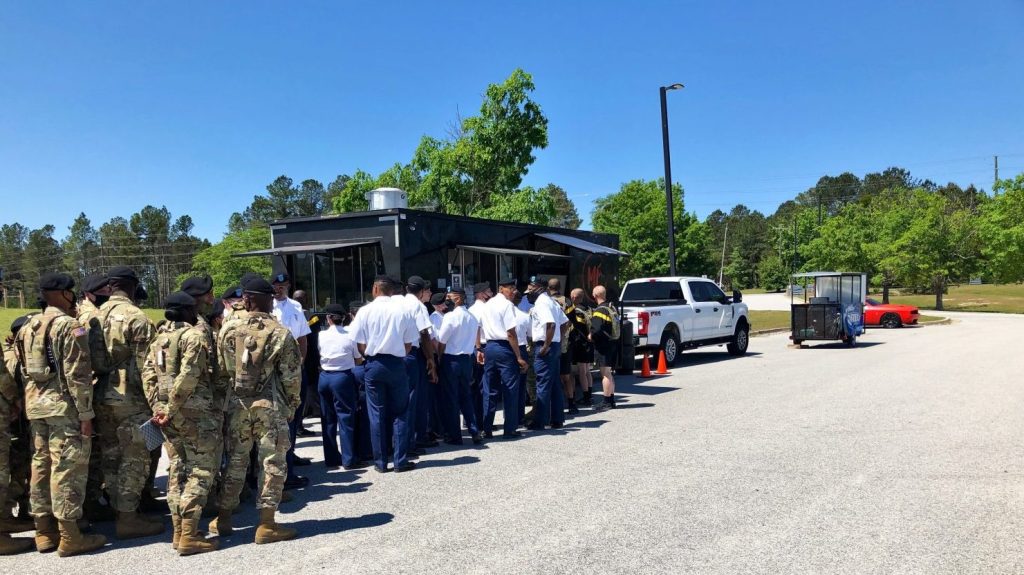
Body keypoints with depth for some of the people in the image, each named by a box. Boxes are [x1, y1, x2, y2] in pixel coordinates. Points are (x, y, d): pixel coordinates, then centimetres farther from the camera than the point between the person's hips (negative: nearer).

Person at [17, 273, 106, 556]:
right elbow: (77, 374, -17)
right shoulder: (69, 325, -12)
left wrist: (31, 403, 23)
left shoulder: (28, 327, 15)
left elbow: (24, 370, 18)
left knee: (41, 465, 13)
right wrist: (86, 413, -14)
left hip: (36, 405, 9)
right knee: (67, 468, -5)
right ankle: (69, 536, -1)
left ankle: (44, 531, 21)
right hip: (64, 406, -9)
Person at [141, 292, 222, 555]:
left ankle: (179, 531, 20)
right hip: (196, 413, -8)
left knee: (177, 469, 15)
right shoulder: (195, 335, -11)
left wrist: (158, 406, 6)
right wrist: (172, 409, -14)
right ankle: (189, 535, -4)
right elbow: (188, 377, -20)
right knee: (200, 471, -2)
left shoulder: (160, 337, 14)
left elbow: (148, 373, 8)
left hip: (168, 413, 8)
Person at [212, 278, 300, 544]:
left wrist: (230, 394, 17)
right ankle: (267, 524, 5)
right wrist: (292, 404, 6)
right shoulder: (280, 333, -8)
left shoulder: (228, 329, 1)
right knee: (273, 463, 4)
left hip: (237, 404, 4)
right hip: (270, 405, -4)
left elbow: (220, 370, 4)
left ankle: (223, 519, 27)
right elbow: (291, 376, -7)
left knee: (235, 461, 17)